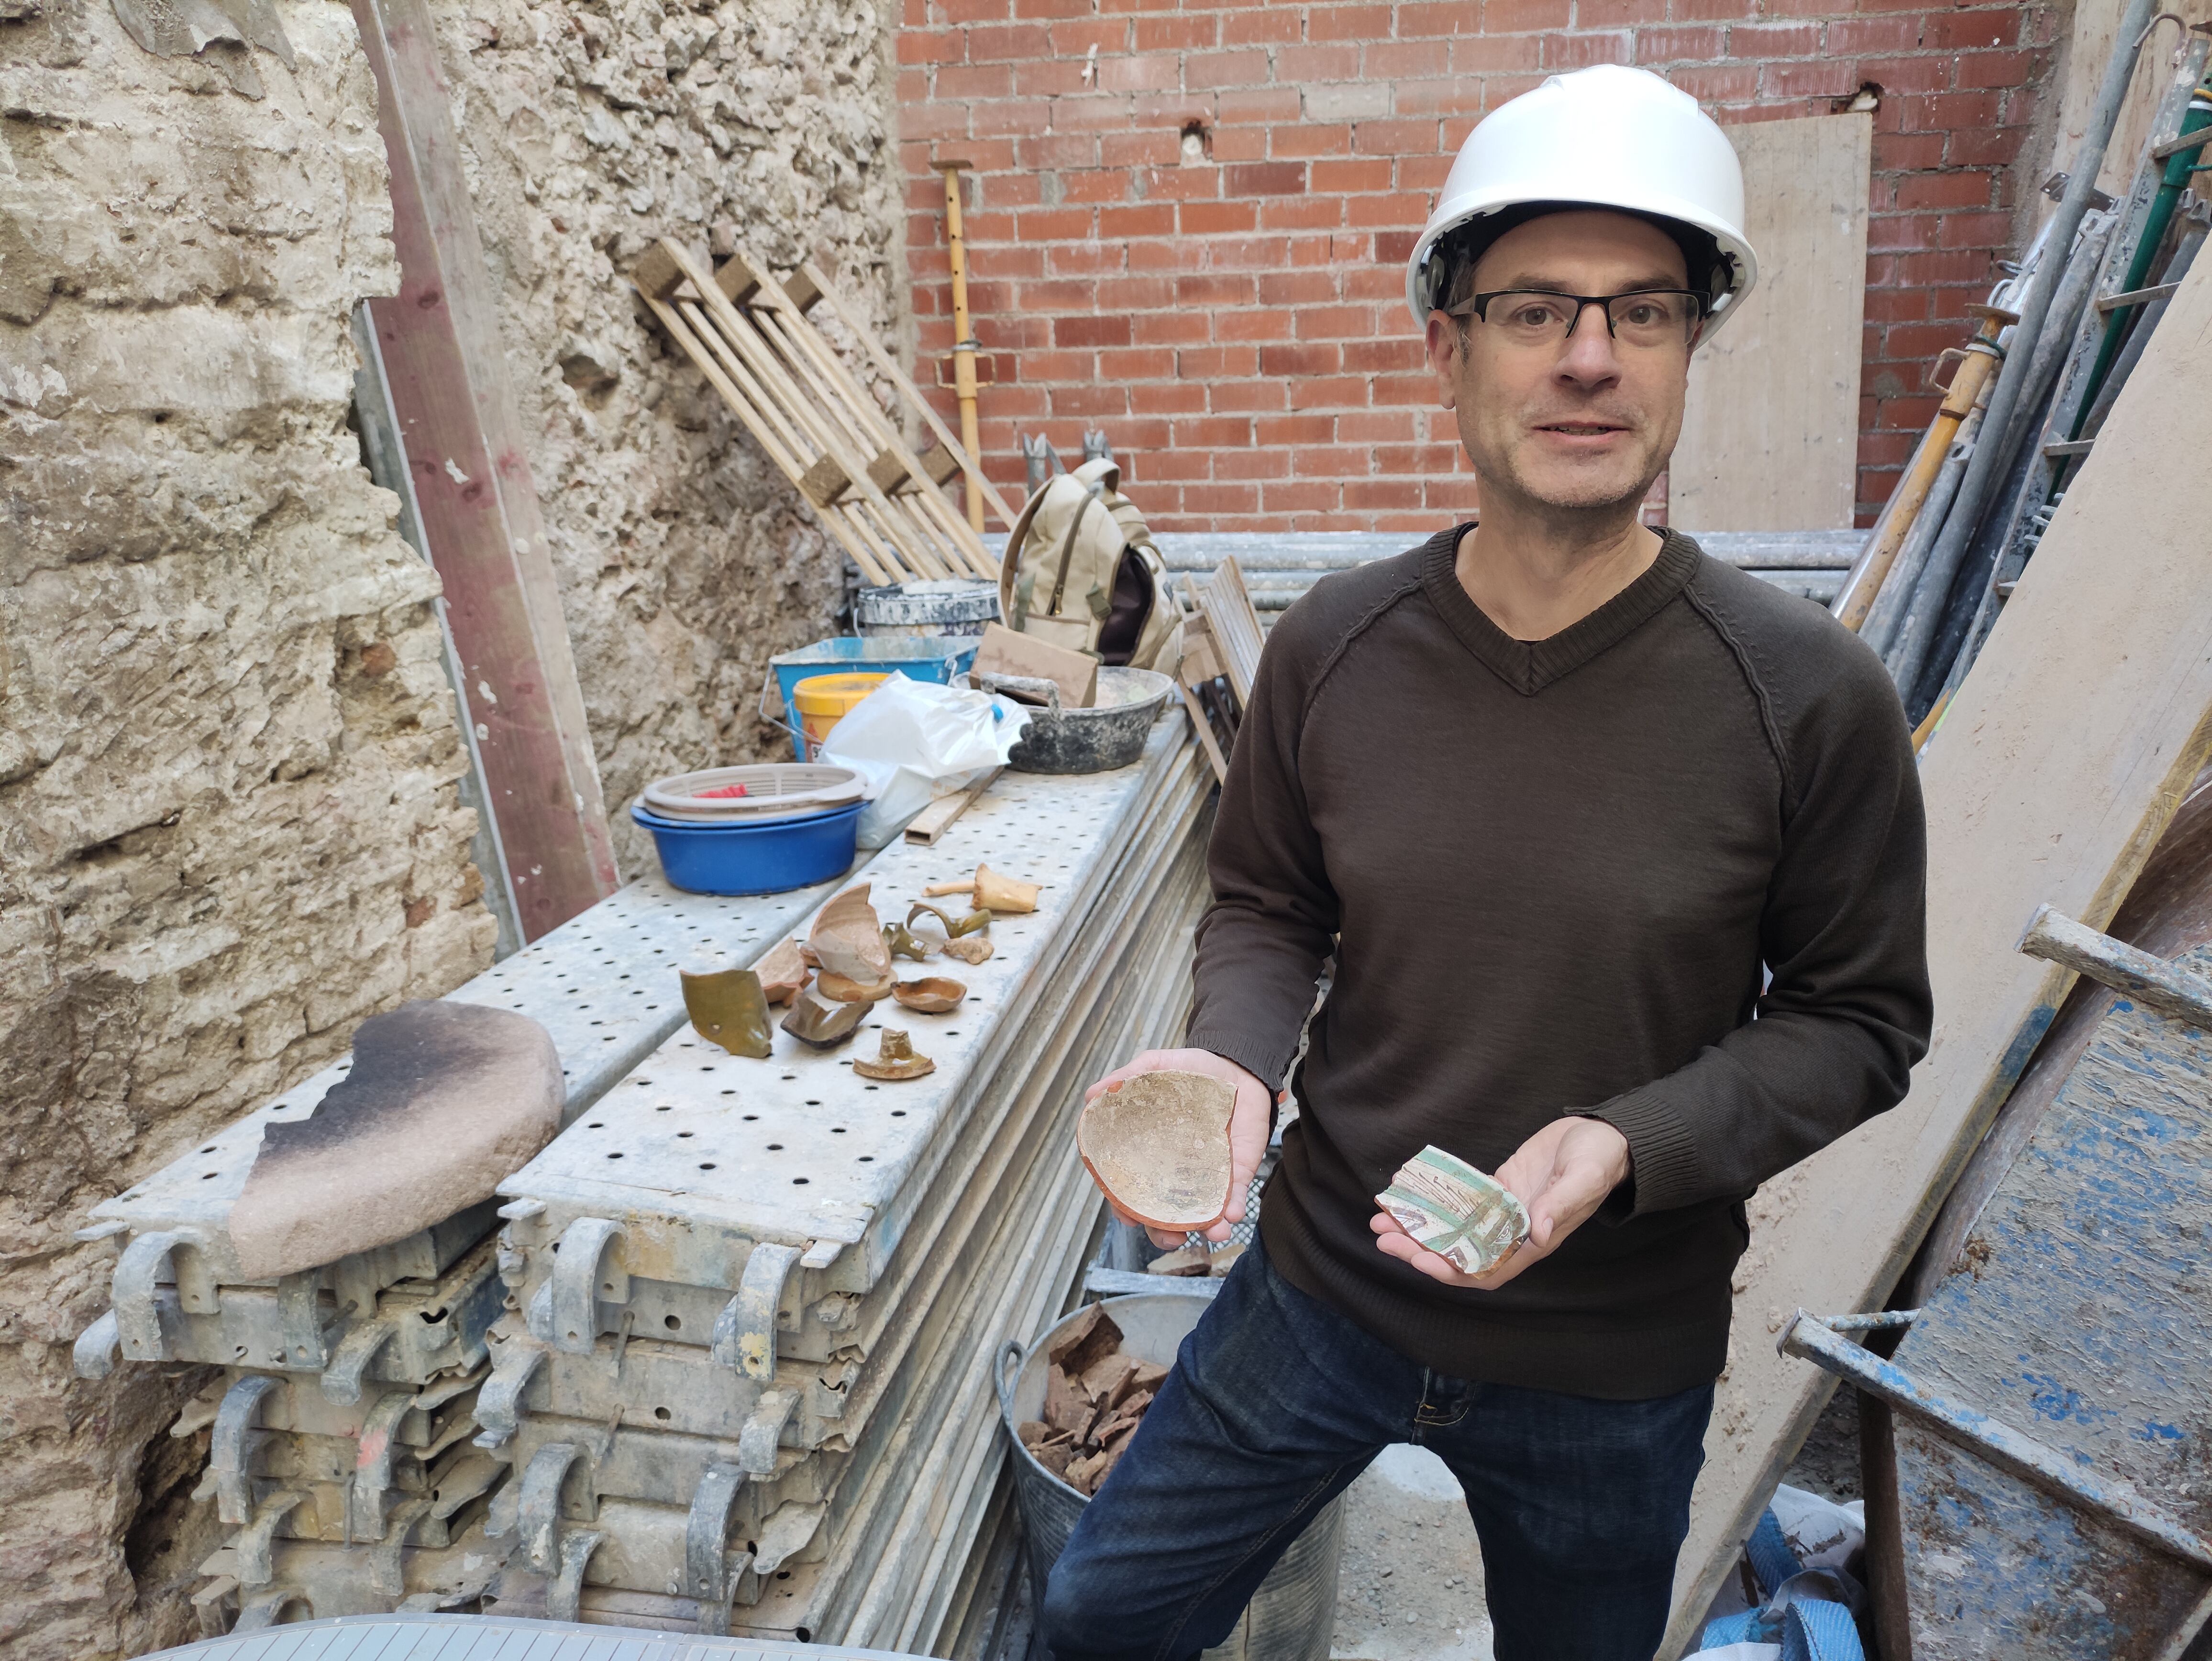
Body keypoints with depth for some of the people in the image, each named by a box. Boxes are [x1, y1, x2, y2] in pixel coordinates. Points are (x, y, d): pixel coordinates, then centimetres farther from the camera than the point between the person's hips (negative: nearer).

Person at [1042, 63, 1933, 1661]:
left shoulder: (1809, 693, -18)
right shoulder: (1333, 646, -11)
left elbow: (1858, 1018, -8)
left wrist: (1626, 1143, -24)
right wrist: (1231, 1059, -18)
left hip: (1615, 1363, -1)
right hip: (1323, 1289, 2)